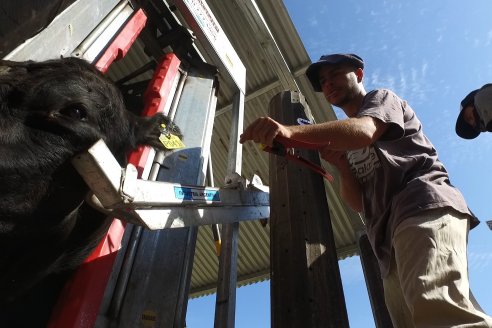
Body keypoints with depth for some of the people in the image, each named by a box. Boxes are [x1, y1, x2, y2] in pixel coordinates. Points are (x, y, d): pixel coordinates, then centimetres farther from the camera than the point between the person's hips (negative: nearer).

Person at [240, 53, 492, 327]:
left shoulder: (382, 98, 15)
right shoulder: (348, 145, 31)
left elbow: (364, 131, -14)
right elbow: (359, 203, 19)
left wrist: (290, 131, -30)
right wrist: (342, 164, 0)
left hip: (425, 207, -7)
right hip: (391, 237, 7)